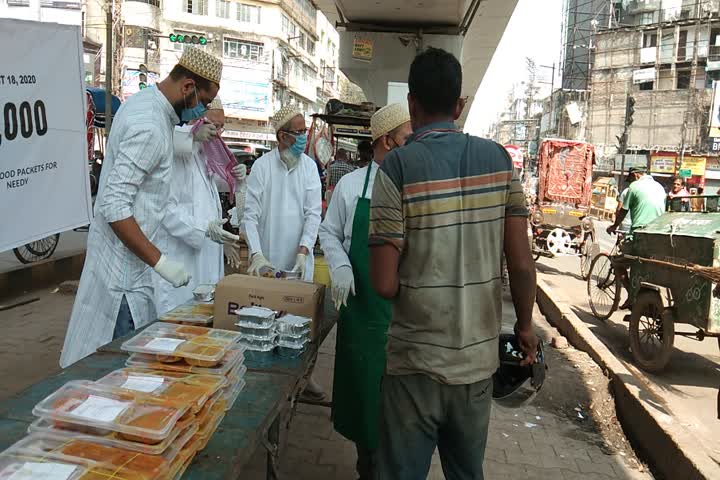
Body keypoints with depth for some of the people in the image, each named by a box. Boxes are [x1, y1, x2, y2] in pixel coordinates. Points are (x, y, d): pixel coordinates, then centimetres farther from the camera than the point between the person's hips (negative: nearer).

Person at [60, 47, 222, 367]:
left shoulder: (144, 101, 7)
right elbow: (115, 207, -27)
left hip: (128, 257, 10)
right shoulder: (149, 128, -24)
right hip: (124, 263, -10)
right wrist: (160, 262, -25)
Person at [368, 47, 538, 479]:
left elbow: (384, 284, -15)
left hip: (416, 363, -3)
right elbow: (522, 263, -4)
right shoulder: (499, 159, -3)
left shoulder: (398, 166, -13)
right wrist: (525, 326, 13)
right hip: (478, 359, 4)